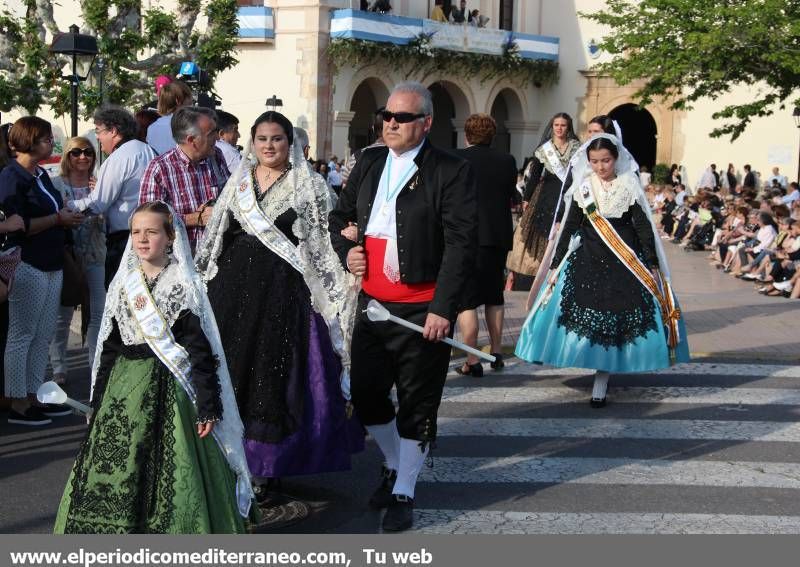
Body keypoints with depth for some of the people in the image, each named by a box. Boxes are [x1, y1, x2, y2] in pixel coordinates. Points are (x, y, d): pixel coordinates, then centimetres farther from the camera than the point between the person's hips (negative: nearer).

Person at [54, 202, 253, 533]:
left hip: (168, 390, -5)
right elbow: (109, 347, 13)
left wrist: (208, 406, -13)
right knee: (112, 472, 3)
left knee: (170, 475, -5)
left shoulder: (184, 286, -5)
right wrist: (98, 403, 12)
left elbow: (202, 351, -8)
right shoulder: (122, 285, 10)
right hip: (122, 390, 5)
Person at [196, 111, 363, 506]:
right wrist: (200, 279, 13)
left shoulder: (309, 186, 1)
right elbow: (215, 236, 17)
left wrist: (346, 278, -12)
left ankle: (264, 469, 9)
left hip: (283, 292, -3)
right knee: (232, 370, 5)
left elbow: (326, 241, -1)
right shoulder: (237, 181, 13)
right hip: (234, 289, 4)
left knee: (272, 375, 0)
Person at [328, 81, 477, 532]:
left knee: (417, 404, 5)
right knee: (365, 392, 12)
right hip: (372, 301, 6)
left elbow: (462, 244, -14)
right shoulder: (369, 163, 10)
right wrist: (346, 250, 1)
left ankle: (404, 493, 18)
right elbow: (341, 214, 22)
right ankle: (395, 465, 36)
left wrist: (443, 308, -19)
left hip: (423, 307, -6)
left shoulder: (451, 171, -10)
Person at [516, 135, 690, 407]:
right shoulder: (582, 189, 4)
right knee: (584, 317, -5)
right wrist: (555, 265, 4)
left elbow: (644, 228, 1)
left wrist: (653, 265, -3)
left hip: (625, 262, -1)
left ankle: (600, 385, 2)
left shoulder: (629, 186, 0)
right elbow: (568, 228, 6)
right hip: (588, 261, 1)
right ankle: (601, 376, 12)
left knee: (616, 321, -4)